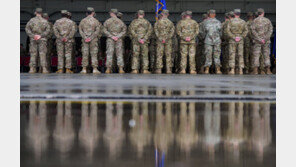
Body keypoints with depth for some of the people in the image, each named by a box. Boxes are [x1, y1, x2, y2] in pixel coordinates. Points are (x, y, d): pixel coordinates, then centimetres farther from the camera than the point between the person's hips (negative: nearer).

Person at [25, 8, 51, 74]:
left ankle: (32, 69, -2)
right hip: (42, 39, -1)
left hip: (33, 39, 1)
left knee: (33, 54, 3)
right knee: (42, 54, -3)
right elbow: (48, 30, -8)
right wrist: (41, 35, -11)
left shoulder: (31, 20, 5)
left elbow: (27, 29, -6)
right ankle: (44, 69, -10)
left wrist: (32, 36, -11)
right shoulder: (45, 21, 3)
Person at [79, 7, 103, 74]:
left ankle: (84, 69, 1)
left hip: (85, 40, 2)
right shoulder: (96, 21, -1)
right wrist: (91, 38, -9)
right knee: (94, 54, 1)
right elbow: (97, 31, -9)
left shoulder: (83, 21, 7)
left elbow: (80, 30, -1)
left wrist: (85, 38, -7)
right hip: (93, 40, -2)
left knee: (85, 54, 4)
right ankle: (95, 69, -3)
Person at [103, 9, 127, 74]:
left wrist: (111, 36, -8)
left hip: (110, 39, -1)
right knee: (119, 54, 3)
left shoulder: (107, 21, 0)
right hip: (119, 40, 1)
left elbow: (105, 31, -5)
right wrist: (118, 37, -7)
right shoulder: (120, 21, 4)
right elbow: (124, 31, -1)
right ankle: (121, 69, -4)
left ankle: (108, 69, -4)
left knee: (109, 54, 1)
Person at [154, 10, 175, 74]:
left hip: (160, 40, -1)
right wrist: (166, 38, -4)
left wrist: (160, 39, -7)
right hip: (168, 41, 1)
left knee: (159, 55, 2)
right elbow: (172, 31, -4)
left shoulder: (157, 22, -2)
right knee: (168, 55, 4)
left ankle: (159, 69, -2)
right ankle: (168, 69, 1)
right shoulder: (170, 22, 2)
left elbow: (156, 31, -7)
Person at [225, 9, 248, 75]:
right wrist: (241, 37, -3)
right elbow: (246, 30, -2)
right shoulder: (243, 22, 3)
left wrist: (233, 37, -8)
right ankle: (240, 70, 0)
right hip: (240, 40, 2)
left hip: (232, 40, -2)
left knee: (232, 54, 0)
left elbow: (228, 30, -11)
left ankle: (232, 70, -6)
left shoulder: (231, 21, -4)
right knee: (240, 55, 5)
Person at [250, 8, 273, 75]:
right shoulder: (268, 20, 5)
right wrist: (265, 39, -10)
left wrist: (259, 39, -11)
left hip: (257, 41, -1)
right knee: (266, 55, 4)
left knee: (256, 55, -1)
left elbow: (253, 30, -10)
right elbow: (270, 30, -4)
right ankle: (268, 70, -1)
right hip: (266, 41, 1)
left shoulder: (255, 21, 0)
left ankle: (255, 70, -7)